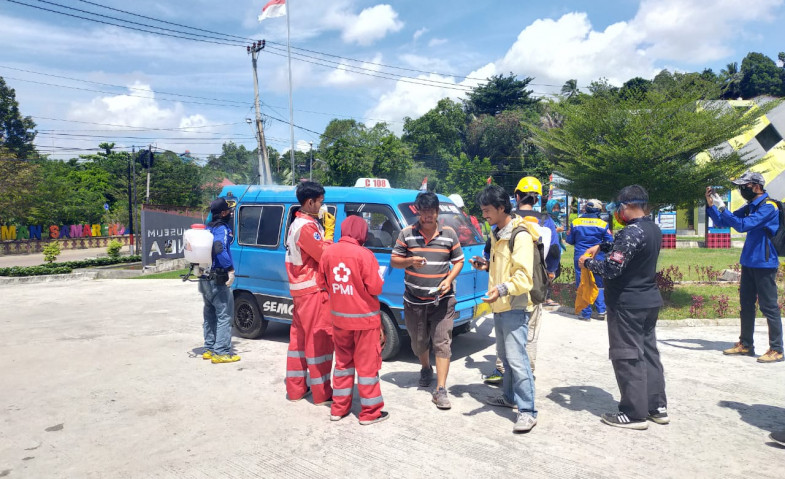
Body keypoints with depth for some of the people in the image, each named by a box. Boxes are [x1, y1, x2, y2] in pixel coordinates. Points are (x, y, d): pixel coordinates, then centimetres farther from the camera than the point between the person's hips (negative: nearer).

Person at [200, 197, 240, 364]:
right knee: (224, 315, -4)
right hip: (218, 280, -9)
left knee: (210, 314, 16)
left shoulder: (208, 228, 13)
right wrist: (230, 269, -29)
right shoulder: (222, 228, -14)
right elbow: (219, 249, -30)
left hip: (205, 279, 9)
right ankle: (221, 352, -4)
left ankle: (209, 349, 23)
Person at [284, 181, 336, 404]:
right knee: (319, 339, -3)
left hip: (300, 289, 10)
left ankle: (295, 388, 23)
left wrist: (323, 229, 2)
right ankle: (322, 392, 5)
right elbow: (326, 254, -17)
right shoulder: (307, 227, -19)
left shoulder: (297, 224, 14)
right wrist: (329, 230, -8)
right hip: (313, 290, -10)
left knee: (299, 337, 14)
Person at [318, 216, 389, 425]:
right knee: (367, 365, 6)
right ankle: (370, 412, 15)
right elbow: (375, 288, -17)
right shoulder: (364, 254, -19)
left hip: (339, 317, 5)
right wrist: (379, 277, 2)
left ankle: (338, 408, 25)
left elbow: (323, 282, 7)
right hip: (364, 318, -5)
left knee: (343, 362, 19)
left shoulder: (328, 252, -3)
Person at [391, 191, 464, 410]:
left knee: (442, 344, -6)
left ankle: (440, 390, -1)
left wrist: (449, 280, -11)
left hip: (442, 300, -1)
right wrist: (410, 261, -19)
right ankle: (426, 369, 46)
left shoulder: (449, 234, 0)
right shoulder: (407, 234, -1)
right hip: (414, 301, 2)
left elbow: (459, 261, 7)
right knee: (418, 343, 17)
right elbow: (394, 260, 2)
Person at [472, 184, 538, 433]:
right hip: (500, 306, 10)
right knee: (505, 356, 19)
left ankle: (527, 411, -3)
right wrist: (487, 265, 10)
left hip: (515, 308, -10)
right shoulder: (498, 234, 15)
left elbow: (523, 275, -24)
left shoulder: (520, 235, -16)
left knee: (517, 359, -10)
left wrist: (503, 289, -37)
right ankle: (509, 396, 34)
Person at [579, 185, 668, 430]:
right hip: (650, 301, 10)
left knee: (627, 357, 0)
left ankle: (634, 414, 8)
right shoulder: (653, 229, 8)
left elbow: (611, 269, -25)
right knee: (649, 352, 17)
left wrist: (586, 262, -9)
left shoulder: (632, 232, -22)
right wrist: (601, 247, 13)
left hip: (627, 304, -9)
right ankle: (658, 407, 25)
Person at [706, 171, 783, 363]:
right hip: (748, 263, 9)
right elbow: (723, 223, 13)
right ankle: (745, 345, 23)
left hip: (764, 264, -9)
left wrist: (722, 208, -23)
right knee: (746, 305, 13)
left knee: (769, 307, -3)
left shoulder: (768, 207, -14)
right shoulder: (750, 207, 10)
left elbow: (743, 225, -25)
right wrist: (711, 205, 0)